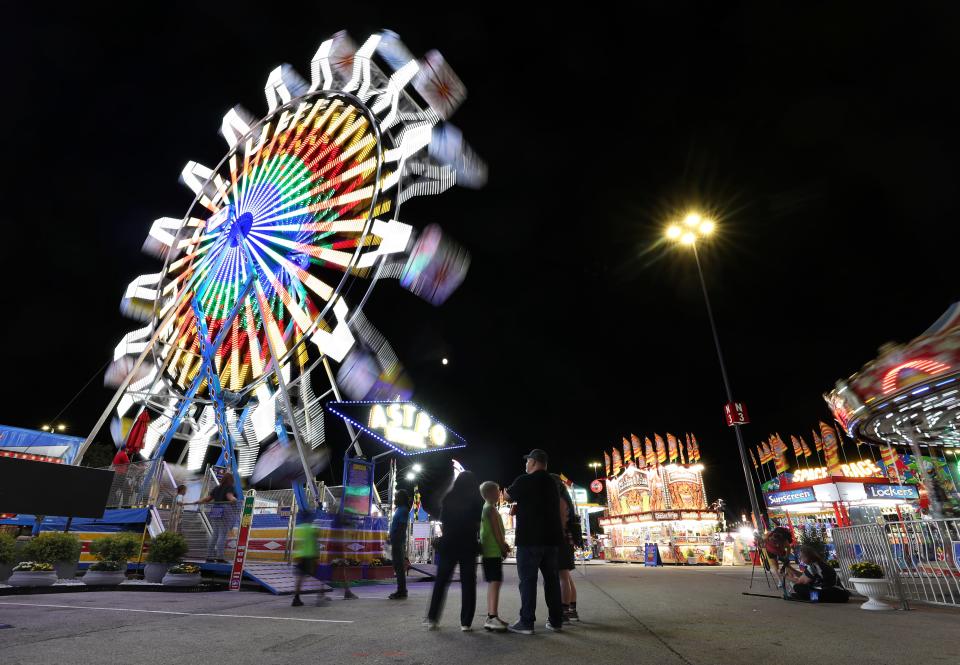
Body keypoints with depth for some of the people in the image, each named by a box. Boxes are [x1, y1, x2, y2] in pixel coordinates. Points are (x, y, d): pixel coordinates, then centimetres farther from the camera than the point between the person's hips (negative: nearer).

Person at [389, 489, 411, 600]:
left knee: (399, 567, -6)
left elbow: (401, 529, -19)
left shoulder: (403, 510, -13)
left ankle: (401, 591, -1)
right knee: (398, 567, 13)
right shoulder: (399, 509, 17)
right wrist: (392, 540, 20)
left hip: (398, 543, -10)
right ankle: (401, 590, 20)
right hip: (396, 543, 10)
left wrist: (396, 543, -22)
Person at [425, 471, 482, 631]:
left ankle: (432, 618, 13)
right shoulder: (475, 501, -3)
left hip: (448, 544, 2)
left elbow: (443, 520, 6)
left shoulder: (448, 499, 3)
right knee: (468, 583, 6)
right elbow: (477, 524, -4)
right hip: (468, 545, -2)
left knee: (441, 581, 12)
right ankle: (466, 622, 5)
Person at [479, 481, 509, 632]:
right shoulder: (491, 508, -12)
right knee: (495, 582, -13)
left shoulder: (485, 508, 18)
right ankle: (492, 618, -16)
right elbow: (496, 531, -16)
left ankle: (491, 616, 18)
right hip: (493, 551, -10)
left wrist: (503, 545, 16)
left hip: (490, 551, 10)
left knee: (493, 583, 13)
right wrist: (504, 548, -8)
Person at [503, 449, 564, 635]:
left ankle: (526, 623, 1)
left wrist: (506, 490, 27)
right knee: (552, 579, 11)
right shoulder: (552, 483, 12)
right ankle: (556, 621, 16)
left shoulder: (525, 481, -10)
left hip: (530, 538, -6)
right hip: (551, 538, 7)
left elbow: (508, 496, 4)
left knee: (528, 580, -1)